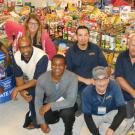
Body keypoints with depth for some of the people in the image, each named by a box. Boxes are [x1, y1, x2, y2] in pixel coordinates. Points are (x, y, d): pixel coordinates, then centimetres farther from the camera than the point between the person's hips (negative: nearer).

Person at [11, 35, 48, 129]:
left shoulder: (42, 56, -32)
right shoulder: (16, 56, -14)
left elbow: (37, 80, -28)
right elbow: (19, 76, -5)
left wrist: (18, 89, -30)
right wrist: (22, 91, -24)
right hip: (29, 81, 4)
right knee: (30, 95, -21)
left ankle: (36, 121, 3)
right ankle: (36, 119, 8)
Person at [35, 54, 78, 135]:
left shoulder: (72, 77, -28)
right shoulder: (42, 79, -20)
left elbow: (71, 101, -33)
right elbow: (38, 101, -15)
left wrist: (50, 105, -37)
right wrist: (42, 122, -20)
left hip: (66, 104, -2)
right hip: (49, 105, 3)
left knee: (67, 112, -35)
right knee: (44, 116, -27)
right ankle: (56, 116, 12)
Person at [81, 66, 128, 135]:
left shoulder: (114, 86, -29)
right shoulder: (87, 92, -27)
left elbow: (122, 111, -31)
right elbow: (87, 116, -20)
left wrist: (112, 128, -43)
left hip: (111, 113, 0)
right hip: (94, 116, 0)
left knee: (122, 124, -30)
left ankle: (102, 128, -1)